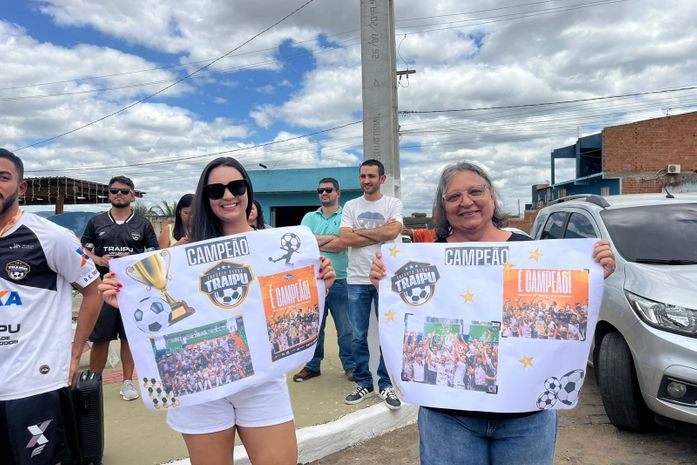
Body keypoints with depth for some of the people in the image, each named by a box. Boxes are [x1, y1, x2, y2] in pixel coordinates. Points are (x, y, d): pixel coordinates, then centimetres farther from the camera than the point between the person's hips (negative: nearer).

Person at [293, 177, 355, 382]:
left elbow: (343, 244, -14)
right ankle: (312, 365, 25)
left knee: (345, 328, 5)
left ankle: (350, 366, 19)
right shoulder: (309, 217, 12)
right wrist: (331, 238, -8)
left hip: (340, 281, -3)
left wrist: (315, 243, -5)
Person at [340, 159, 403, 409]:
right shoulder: (350, 206, 8)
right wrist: (380, 233, -9)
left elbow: (392, 232, -16)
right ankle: (363, 383, 23)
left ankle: (386, 384, 18)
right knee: (358, 336, 9)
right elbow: (345, 238, -7)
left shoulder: (393, 204, 3)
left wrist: (360, 231, -6)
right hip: (357, 279, 2)